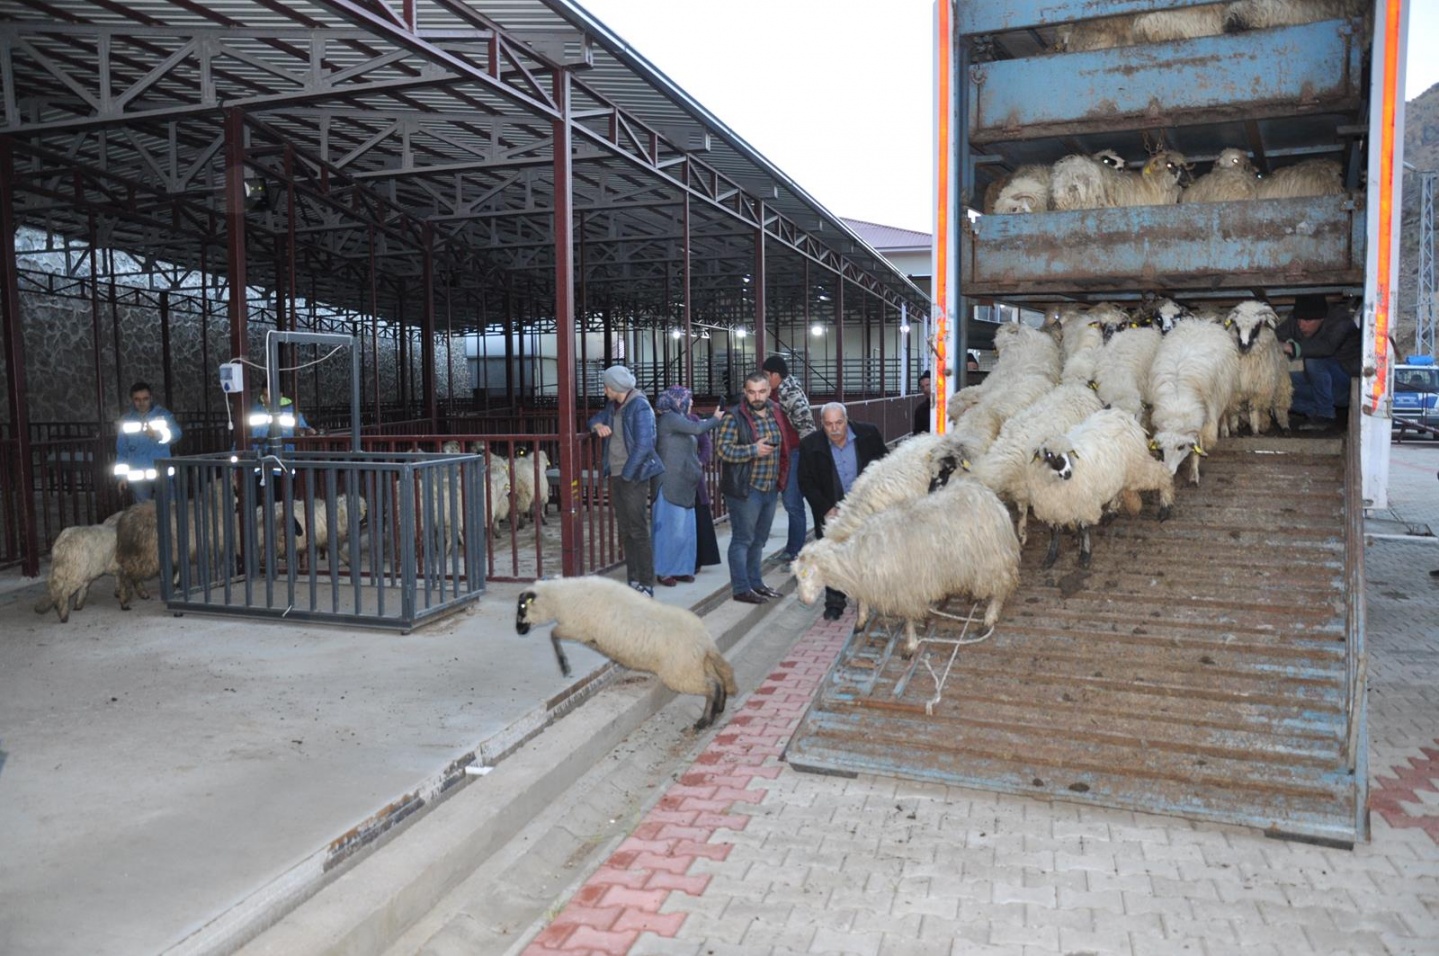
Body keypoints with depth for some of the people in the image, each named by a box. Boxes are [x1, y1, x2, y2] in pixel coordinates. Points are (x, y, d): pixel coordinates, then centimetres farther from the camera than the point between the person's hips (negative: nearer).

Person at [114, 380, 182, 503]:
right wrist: (122, 476, 9)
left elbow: (176, 433, -15)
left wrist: (158, 434, -36)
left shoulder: (162, 415, 4)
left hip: (161, 473, -1)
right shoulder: (126, 421, 10)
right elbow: (121, 450, 13)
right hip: (137, 476, 2)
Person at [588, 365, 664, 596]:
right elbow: (596, 419, 27)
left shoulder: (640, 407, -13)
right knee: (625, 531, 11)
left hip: (634, 477, -8)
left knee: (638, 531, -8)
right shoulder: (613, 406, 12)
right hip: (617, 476, 8)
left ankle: (646, 585, -4)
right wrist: (598, 425, 3)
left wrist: (626, 474, -16)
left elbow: (643, 446, -18)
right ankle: (633, 581, 18)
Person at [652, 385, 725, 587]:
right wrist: (716, 419, -6)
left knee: (685, 529, 10)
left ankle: (679, 569, 18)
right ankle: (663, 572, 4)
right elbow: (697, 428, -21)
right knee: (672, 529, -5)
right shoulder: (669, 418, -11)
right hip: (672, 485, -9)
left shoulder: (679, 419, 18)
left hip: (684, 485, 9)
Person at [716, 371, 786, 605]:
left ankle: (755, 582, 29)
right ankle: (741, 588, 7)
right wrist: (753, 450, -25)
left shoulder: (774, 413, 8)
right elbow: (723, 447, -21)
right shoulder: (735, 417, -13)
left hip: (770, 488, 7)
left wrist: (781, 477, 18)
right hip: (745, 489, -7)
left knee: (759, 539, 17)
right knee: (743, 539, 0)